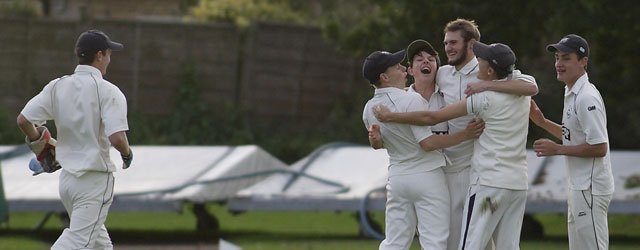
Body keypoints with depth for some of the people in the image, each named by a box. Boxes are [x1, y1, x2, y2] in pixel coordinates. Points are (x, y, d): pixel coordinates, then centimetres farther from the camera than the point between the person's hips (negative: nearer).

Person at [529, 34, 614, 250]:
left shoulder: (586, 98, -19)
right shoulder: (572, 94, 13)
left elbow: (599, 147, -22)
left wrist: (557, 149, -17)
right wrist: (542, 122, 14)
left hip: (590, 189, -11)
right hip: (579, 187, 11)